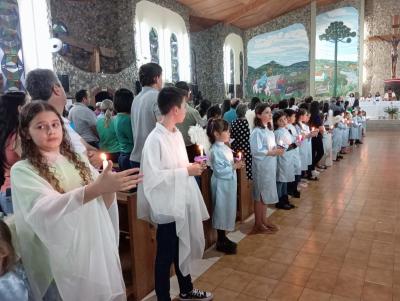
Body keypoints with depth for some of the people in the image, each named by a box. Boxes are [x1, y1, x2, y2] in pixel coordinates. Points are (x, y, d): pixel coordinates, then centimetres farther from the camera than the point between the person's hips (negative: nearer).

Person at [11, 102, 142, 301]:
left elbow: (103, 206, 6)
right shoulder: (22, 171, -8)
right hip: (64, 260, -4)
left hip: (99, 250, 4)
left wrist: (109, 189, -17)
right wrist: (97, 188, -41)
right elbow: (45, 209, -27)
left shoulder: (78, 161, 6)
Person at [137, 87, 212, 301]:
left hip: (183, 200, 8)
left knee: (182, 249, 23)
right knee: (166, 254, 9)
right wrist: (186, 171, -20)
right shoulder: (155, 139, -20)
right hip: (168, 205, -8)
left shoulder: (177, 134, 6)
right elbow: (153, 177, -24)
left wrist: (192, 167, 4)